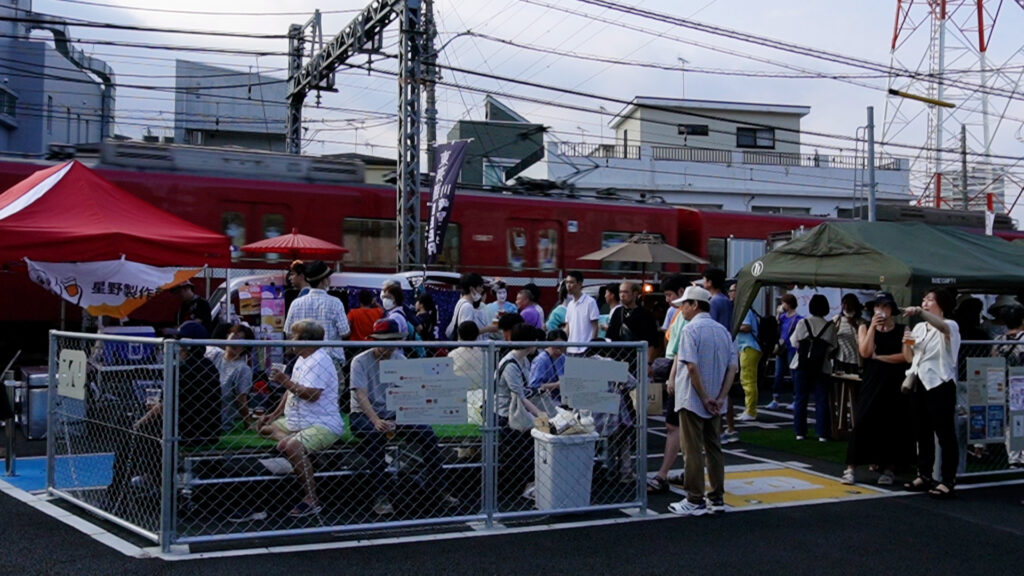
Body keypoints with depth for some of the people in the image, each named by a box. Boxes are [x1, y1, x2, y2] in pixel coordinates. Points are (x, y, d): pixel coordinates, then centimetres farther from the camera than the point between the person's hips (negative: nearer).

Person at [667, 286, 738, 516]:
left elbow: (692, 366, -21)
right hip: (714, 403, 7)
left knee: (693, 451, 0)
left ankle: (695, 501, 4)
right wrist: (720, 398, -2)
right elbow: (733, 367, 4)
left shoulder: (691, 329, -12)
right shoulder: (723, 330, 9)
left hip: (693, 401, -7)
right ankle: (717, 498, 18)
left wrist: (704, 398, -16)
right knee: (714, 449, 14)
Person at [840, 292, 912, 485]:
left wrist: (879, 357, -11)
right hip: (871, 382, 0)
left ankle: (888, 469, 14)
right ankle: (851, 468, -2)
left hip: (894, 384, 0)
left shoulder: (902, 331, 3)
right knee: (863, 423, -5)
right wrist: (873, 327, -11)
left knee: (892, 426, 3)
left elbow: (905, 356, -9)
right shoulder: (865, 327, 6)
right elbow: (865, 352, -9)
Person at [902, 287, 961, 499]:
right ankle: (924, 476, 20)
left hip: (940, 385, -7)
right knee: (922, 433, 11)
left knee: (945, 434, -5)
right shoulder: (919, 328, 14)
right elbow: (909, 358, 20)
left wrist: (920, 312, -48)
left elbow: (942, 326, -33)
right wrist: (906, 343, -1)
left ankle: (947, 482, -4)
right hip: (919, 384, 7)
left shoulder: (950, 326, -6)